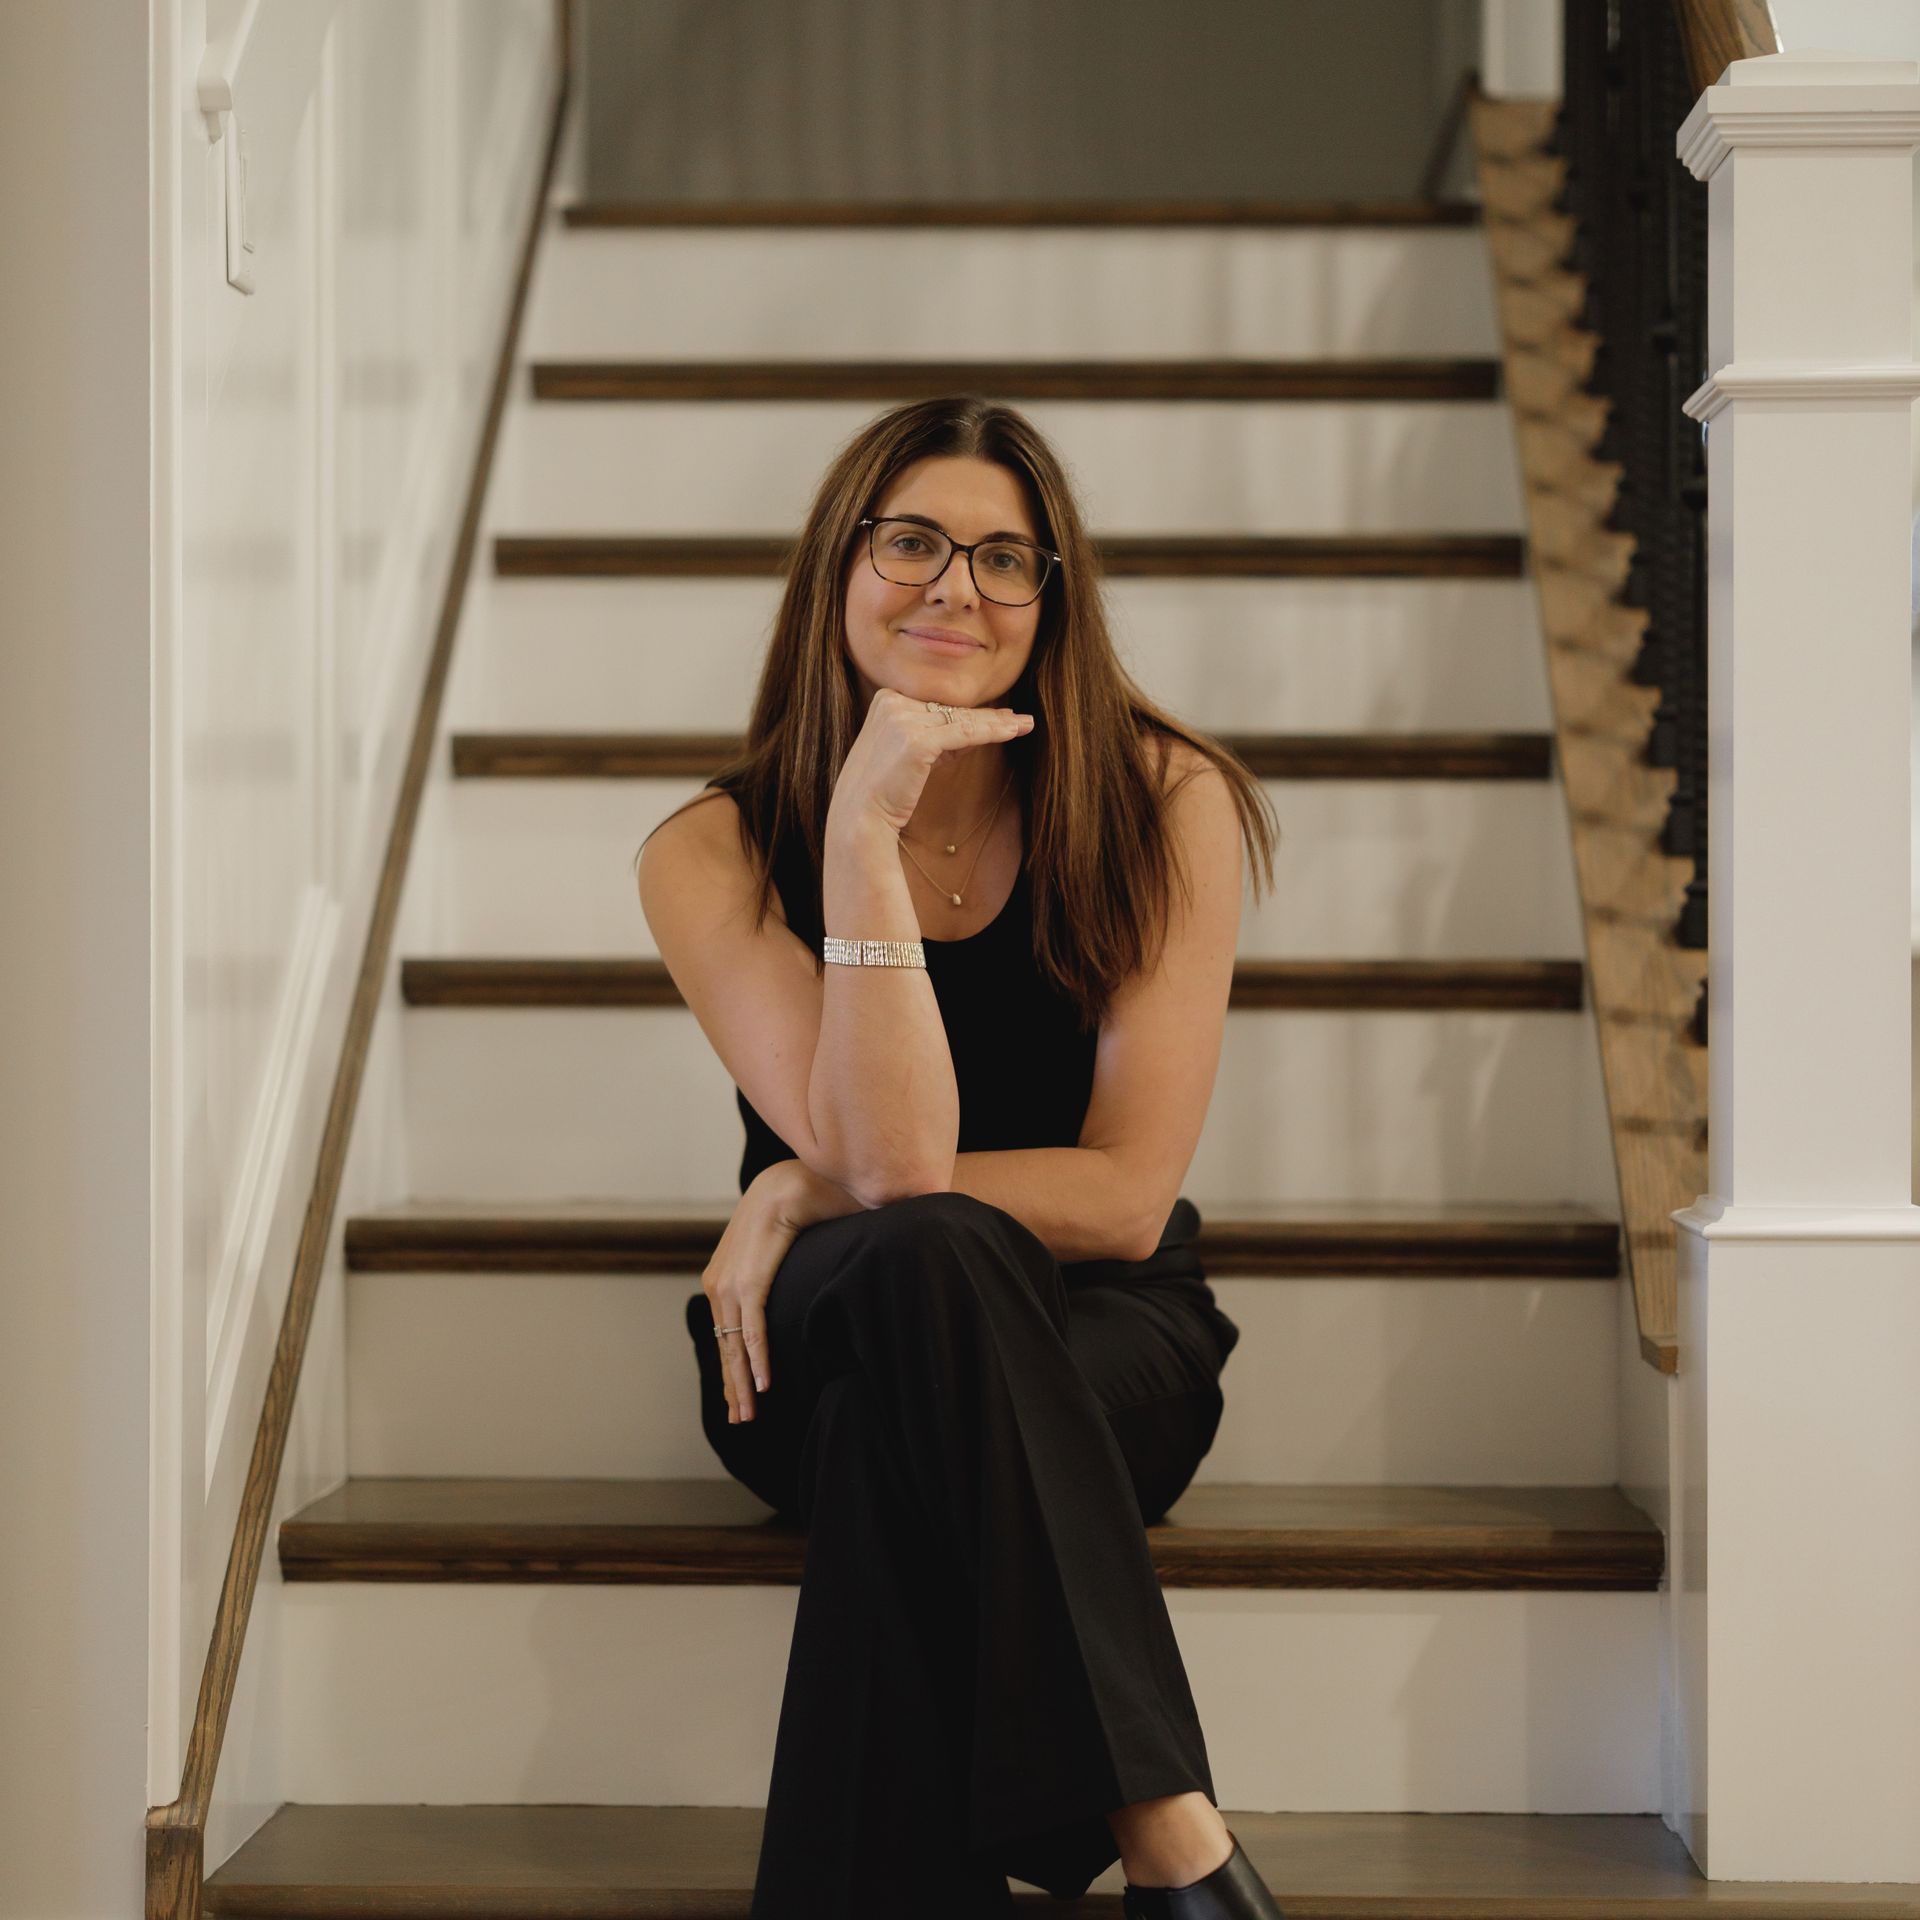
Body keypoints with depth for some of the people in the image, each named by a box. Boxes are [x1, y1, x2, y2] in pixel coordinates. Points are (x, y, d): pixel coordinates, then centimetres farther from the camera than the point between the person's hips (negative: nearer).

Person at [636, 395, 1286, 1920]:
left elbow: (1128, 1197, -11)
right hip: (822, 1350, 1)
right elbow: (894, 1164, -23)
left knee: (898, 1433, -35)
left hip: (1106, 1348, 0)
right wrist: (864, 835, -28)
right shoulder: (715, 857, -7)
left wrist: (807, 1200, -16)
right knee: (928, 1259, -36)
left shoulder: (1164, 805, -7)